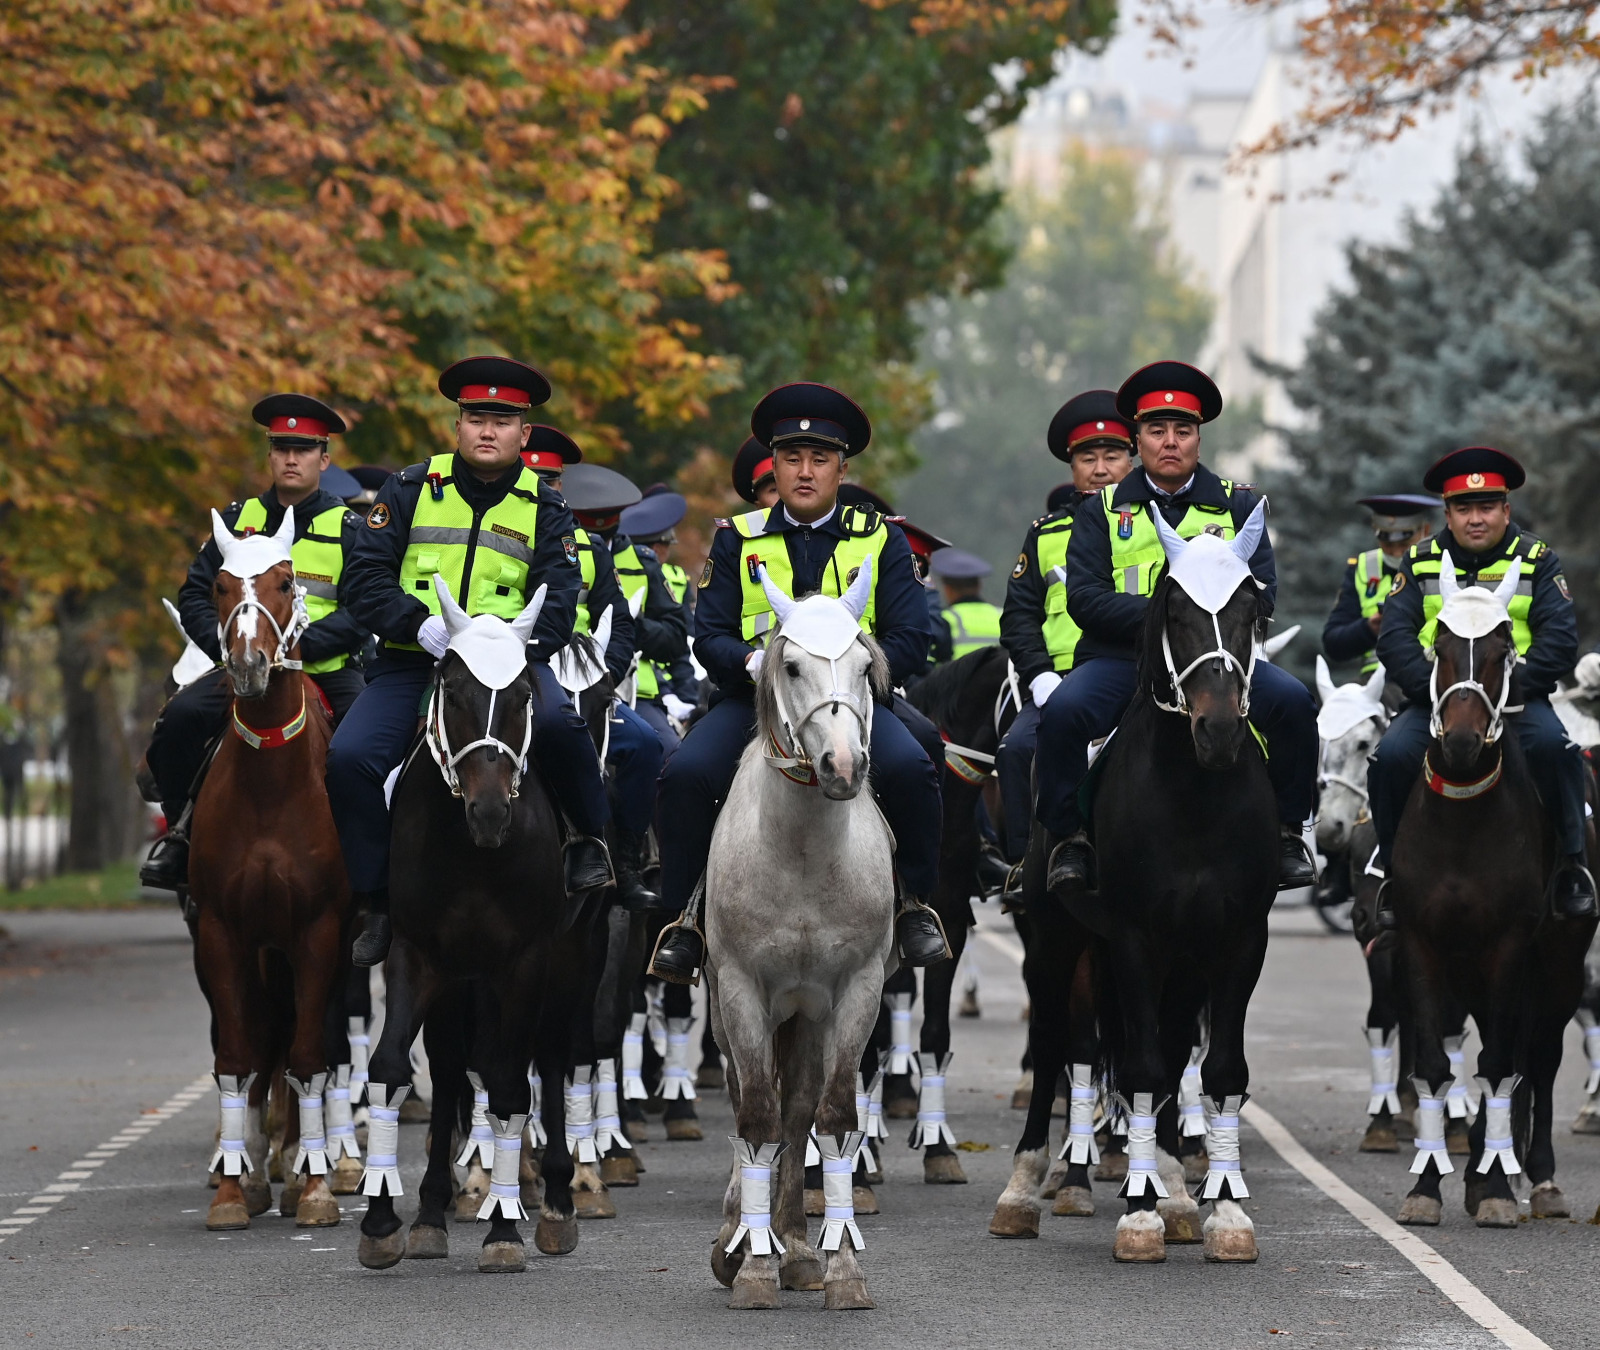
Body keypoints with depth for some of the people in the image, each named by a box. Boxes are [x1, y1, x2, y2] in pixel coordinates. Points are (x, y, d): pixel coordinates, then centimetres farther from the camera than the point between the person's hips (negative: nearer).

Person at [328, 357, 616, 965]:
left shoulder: (546, 509, 8)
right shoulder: (411, 489, 6)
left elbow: (556, 604, -2)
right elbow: (365, 577, -1)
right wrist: (419, 624, -19)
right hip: (411, 663, 1)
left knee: (556, 719, -34)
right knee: (349, 756, -21)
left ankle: (591, 837, -7)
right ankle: (377, 902, -6)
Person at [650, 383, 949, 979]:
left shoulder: (880, 540, 9)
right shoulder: (737, 539, 11)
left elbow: (909, 641, 1)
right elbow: (708, 635, 4)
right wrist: (755, 660, -19)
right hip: (754, 701, 1)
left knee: (909, 768, -30)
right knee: (685, 775, -27)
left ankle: (916, 906, -8)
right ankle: (683, 920, -10)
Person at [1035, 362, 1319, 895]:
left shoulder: (1238, 504, 13)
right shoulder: (1104, 508, 11)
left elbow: (1261, 595, 3)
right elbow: (1084, 598, -1)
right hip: (1120, 656, 0)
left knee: (1291, 701, -25)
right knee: (1063, 711, -29)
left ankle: (1285, 831, -8)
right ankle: (1068, 838, -12)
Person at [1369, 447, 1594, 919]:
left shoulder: (1537, 561, 6)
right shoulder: (1421, 562, 9)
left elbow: (1559, 640, -5)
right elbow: (1394, 637, -1)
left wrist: (1510, 685, -19)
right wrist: (1434, 688, -17)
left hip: (1517, 698, -1)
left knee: (1552, 744, -31)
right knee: (1391, 754, -26)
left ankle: (1571, 867, -17)